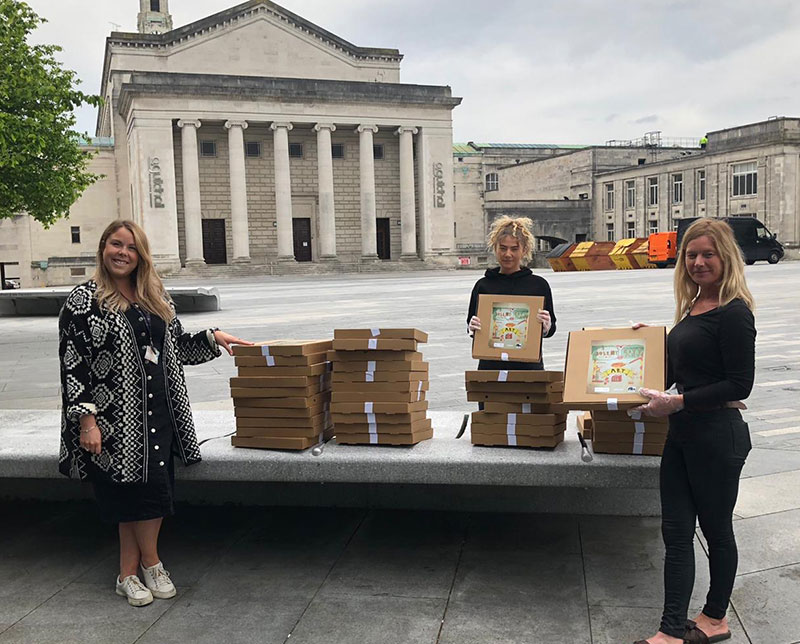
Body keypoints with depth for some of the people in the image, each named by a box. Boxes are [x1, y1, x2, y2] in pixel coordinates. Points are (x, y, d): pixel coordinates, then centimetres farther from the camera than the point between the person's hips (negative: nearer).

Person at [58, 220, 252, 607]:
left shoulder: (156, 297, 12)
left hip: (158, 413, 5)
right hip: (117, 415, -5)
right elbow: (72, 364, -10)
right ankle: (151, 564, 20)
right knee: (148, 491, -2)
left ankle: (128, 574, 19)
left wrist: (213, 337, 6)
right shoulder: (83, 301, -6)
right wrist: (86, 419, -15)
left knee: (137, 496, 6)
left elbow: (177, 345, 21)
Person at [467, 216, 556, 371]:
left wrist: (546, 327, -14)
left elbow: (550, 330, 8)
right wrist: (472, 328, -12)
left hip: (529, 365, 0)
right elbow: (470, 328, 10)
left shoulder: (539, 285, 4)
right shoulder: (483, 285, 5)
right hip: (491, 366, 0)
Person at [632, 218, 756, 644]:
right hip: (682, 434, 8)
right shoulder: (693, 307, 10)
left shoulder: (733, 313, -16)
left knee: (716, 529, 11)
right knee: (676, 532, 7)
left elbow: (739, 385, -19)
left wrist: (678, 401, -21)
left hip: (716, 437, -8)